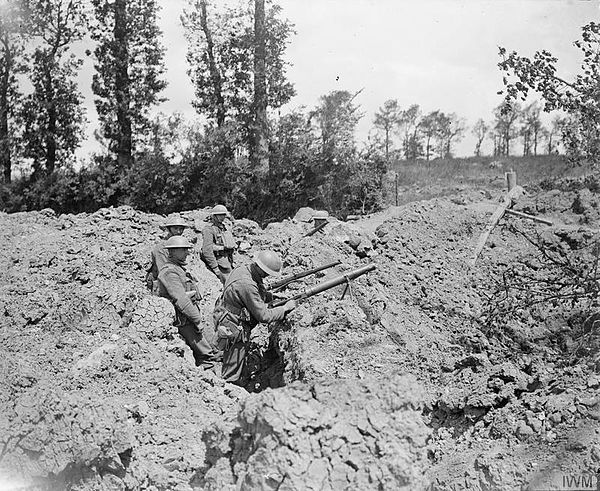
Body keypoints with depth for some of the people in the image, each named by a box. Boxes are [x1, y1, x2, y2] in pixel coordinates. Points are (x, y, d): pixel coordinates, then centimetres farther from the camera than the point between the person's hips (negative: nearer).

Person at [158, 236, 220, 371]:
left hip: (190, 317, 10)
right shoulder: (169, 271, -17)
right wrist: (197, 320, -21)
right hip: (183, 321, -10)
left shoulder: (179, 269, 17)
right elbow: (181, 300, -24)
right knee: (207, 355, -11)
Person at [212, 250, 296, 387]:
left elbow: (260, 293, 16)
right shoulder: (248, 285, -33)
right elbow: (263, 316, -26)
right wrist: (285, 308, -16)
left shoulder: (244, 269, -4)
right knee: (232, 375, 6)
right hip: (234, 332, -10)